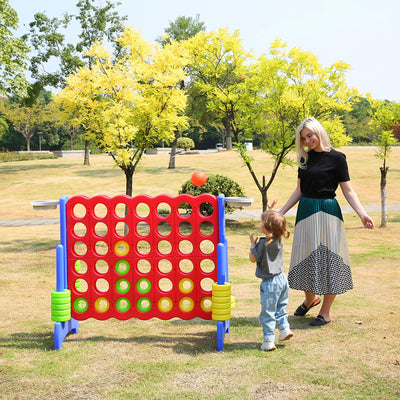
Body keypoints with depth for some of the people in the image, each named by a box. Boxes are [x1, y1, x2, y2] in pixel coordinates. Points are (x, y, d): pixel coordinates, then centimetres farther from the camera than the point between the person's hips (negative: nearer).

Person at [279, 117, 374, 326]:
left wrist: (362, 214, -18)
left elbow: (348, 191, -6)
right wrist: (281, 212, 13)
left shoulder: (336, 157, -6)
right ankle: (310, 298, 36)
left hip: (327, 212, -5)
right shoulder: (305, 158, 9)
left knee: (327, 258, 0)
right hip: (305, 212, 5)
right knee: (306, 258, 12)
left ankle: (326, 311, 13)